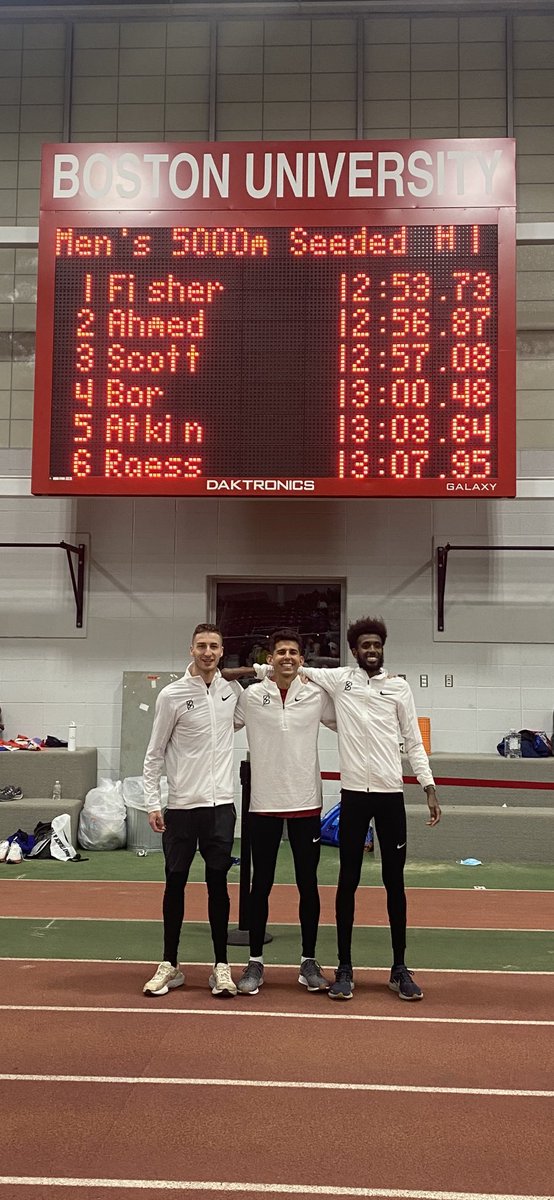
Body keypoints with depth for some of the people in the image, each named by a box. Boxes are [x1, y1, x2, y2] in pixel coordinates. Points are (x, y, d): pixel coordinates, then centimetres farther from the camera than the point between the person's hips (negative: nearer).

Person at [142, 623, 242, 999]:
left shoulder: (233, 691, 4)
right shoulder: (172, 695, -5)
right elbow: (155, 754, -1)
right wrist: (153, 803, -7)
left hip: (221, 804, 2)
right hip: (181, 805, -2)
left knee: (218, 883, 7)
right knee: (176, 884, 7)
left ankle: (222, 966, 16)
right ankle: (170, 965, 19)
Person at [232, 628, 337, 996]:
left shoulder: (317, 696, 0)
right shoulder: (250, 696, -2)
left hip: (306, 803, 1)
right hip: (264, 803, -1)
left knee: (308, 884, 9)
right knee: (261, 885, 8)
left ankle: (309, 962, 22)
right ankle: (255, 962, 20)